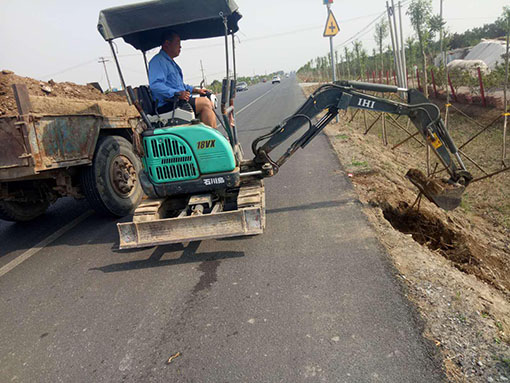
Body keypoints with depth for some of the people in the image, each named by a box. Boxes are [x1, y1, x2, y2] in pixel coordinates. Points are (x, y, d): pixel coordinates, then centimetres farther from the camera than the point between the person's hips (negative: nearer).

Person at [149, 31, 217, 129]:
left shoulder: (171, 62, 26)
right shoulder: (158, 61, -10)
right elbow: (155, 85, -24)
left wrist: (196, 90, 22)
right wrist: (177, 93, -32)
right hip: (166, 106, -11)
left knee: (208, 103, 8)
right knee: (205, 103, -19)